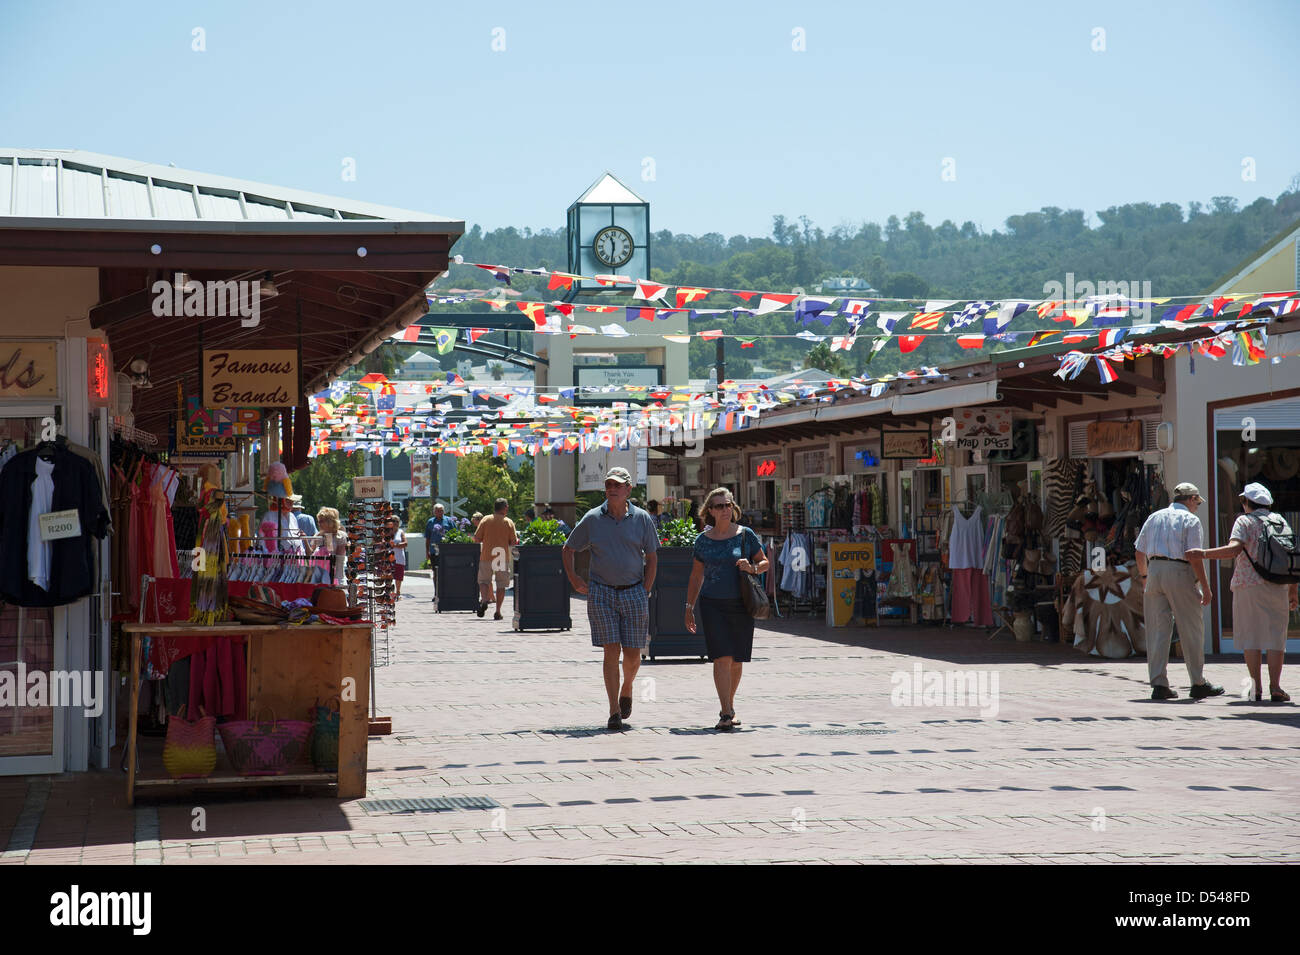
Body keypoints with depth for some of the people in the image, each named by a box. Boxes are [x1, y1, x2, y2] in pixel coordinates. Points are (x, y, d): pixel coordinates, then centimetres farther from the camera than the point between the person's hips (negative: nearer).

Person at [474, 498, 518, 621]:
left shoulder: (486, 520, 0)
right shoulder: (509, 522, -1)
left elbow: (476, 539, -1)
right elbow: (513, 542, -2)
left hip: (486, 556, 0)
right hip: (503, 558, 0)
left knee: (484, 581, 11)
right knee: (501, 585, 8)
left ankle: (484, 600, -15)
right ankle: (498, 611, 5)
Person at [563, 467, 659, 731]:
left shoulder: (641, 519, 2)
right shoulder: (592, 518, 2)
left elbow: (651, 558, 8)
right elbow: (567, 549, 13)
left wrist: (645, 592, 0)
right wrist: (574, 581, 4)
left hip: (633, 592, 1)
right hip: (601, 593, -1)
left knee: (632, 654, 3)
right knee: (611, 651, -7)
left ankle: (626, 690, 34)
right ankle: (614, 711, -4)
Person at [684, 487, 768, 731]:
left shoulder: (745, 535, 2)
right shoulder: (703, 540, 5)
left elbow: (764, 563, 10)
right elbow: (696, 576, 13)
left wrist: (752, 568, -13)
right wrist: (689, 607, 11)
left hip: (741, 605, 1)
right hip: (713, 605, -1)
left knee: (736, 660, 7)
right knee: (722, 658, -12)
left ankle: (729, 706, 27)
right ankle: (726, 714, -14)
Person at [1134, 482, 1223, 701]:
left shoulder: (1155, 517, 15)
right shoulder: (1191, 520, -1)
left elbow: (1140, 551, 15)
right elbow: (1193, 555, -11)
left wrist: (1143, 576, 29)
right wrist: (1205, 586, -8)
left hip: (1155, 570, 5)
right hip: (1179, 572, -5)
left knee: (1157, 630, 5)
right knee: (1191, 629, 5)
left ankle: (1159, 684, 1)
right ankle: (1198, 683, 10)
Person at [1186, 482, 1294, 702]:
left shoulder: (1244, 521, -1)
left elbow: (1233, 549, -19)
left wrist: (1203, 553, -20)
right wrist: (1292, 592, 18)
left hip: (1248, 585, -3)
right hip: (1277, 586, 3)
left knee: (1251, 636, 4)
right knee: (1275, 636, 4)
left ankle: (1256, 687, 0)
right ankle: (1275, 687, -4)